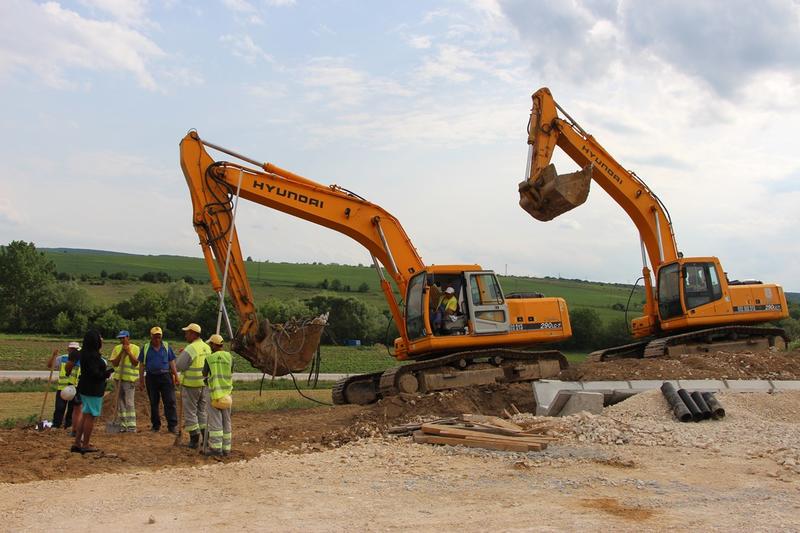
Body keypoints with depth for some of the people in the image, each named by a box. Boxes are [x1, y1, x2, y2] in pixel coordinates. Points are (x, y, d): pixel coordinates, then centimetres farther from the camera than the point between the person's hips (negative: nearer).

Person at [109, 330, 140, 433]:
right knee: (120, 403, 8)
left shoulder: (135, 348, -2)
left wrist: (128, 352, -17)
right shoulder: (117, 348, 8)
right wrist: (121, 353, -10)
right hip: (119, 378, 5)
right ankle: (123, 425, 14)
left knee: (129, 403, -11)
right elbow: (114, 363, 0)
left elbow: (136, 363, -10)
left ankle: (131, 426, -11)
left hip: (130, 379, -5)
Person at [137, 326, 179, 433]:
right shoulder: (146, 348, 6)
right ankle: (155, 425, 19)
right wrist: (141, 381, 5)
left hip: (165, 376, -1)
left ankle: (172, 425, -6)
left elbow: (172, 363, 8)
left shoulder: (166, 346, 6)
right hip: (151, 377, 1)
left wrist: (176, 376, 2)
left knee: (170, 402, -6)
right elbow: (142, 365, 8)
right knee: (153, 403, 9)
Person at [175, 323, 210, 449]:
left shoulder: (190, 349, -17)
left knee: (190, 411, 3)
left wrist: (181, 354, 3)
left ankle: (194, 439, 4)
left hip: (191, 385, -7)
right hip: (205, 384, 7)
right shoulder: (207, 348, 6)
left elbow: (178, 366, -15)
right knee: (202, 411, 16)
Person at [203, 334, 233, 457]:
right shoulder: (229, 357, 0)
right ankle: (226, 448, 9)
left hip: (214, 393, -3)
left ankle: (216, 448, -6)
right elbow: (231, 374, 9)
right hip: (226, 393, 3)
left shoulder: (209, 358, -4)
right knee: (226, 422, 8)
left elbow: (204, 374, 9)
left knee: (215, 421, -1)